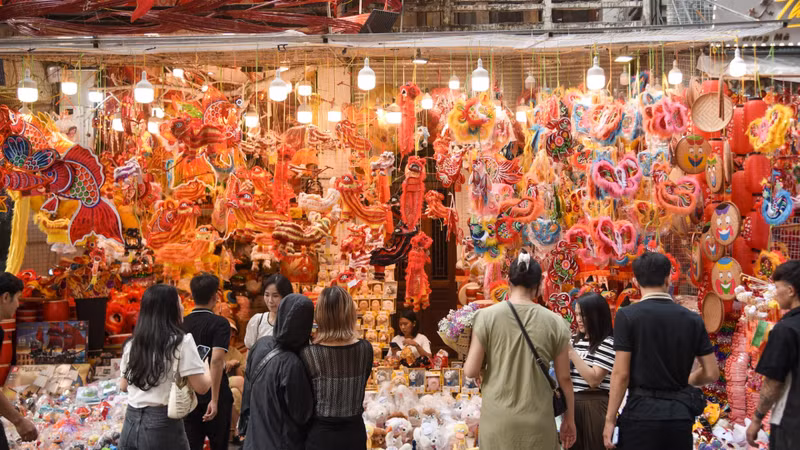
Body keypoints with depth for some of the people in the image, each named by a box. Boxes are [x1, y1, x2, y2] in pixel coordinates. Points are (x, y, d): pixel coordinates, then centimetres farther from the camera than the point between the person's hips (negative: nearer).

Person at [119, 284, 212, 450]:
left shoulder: (131, 344, 7)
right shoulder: (182, 341, -10)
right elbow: (201, 387, -11)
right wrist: (207, 368, 8)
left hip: (131, 424, 5)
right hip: (163, 426, -5)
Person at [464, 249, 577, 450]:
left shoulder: (487, 316, -6)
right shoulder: (555, 322, -3)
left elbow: (471, 371, -5)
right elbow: (564, 378, 2)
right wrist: (570, 419, 13)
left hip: (497, 419, 0)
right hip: (538, 422, 0)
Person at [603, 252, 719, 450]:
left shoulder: (627, 316, -6)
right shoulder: (692, 319, 4)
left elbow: (621, 374, -9)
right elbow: (711, 373, 6)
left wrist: (610, 419, -3)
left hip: (641, 413, -3)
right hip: (680, 414, 3)